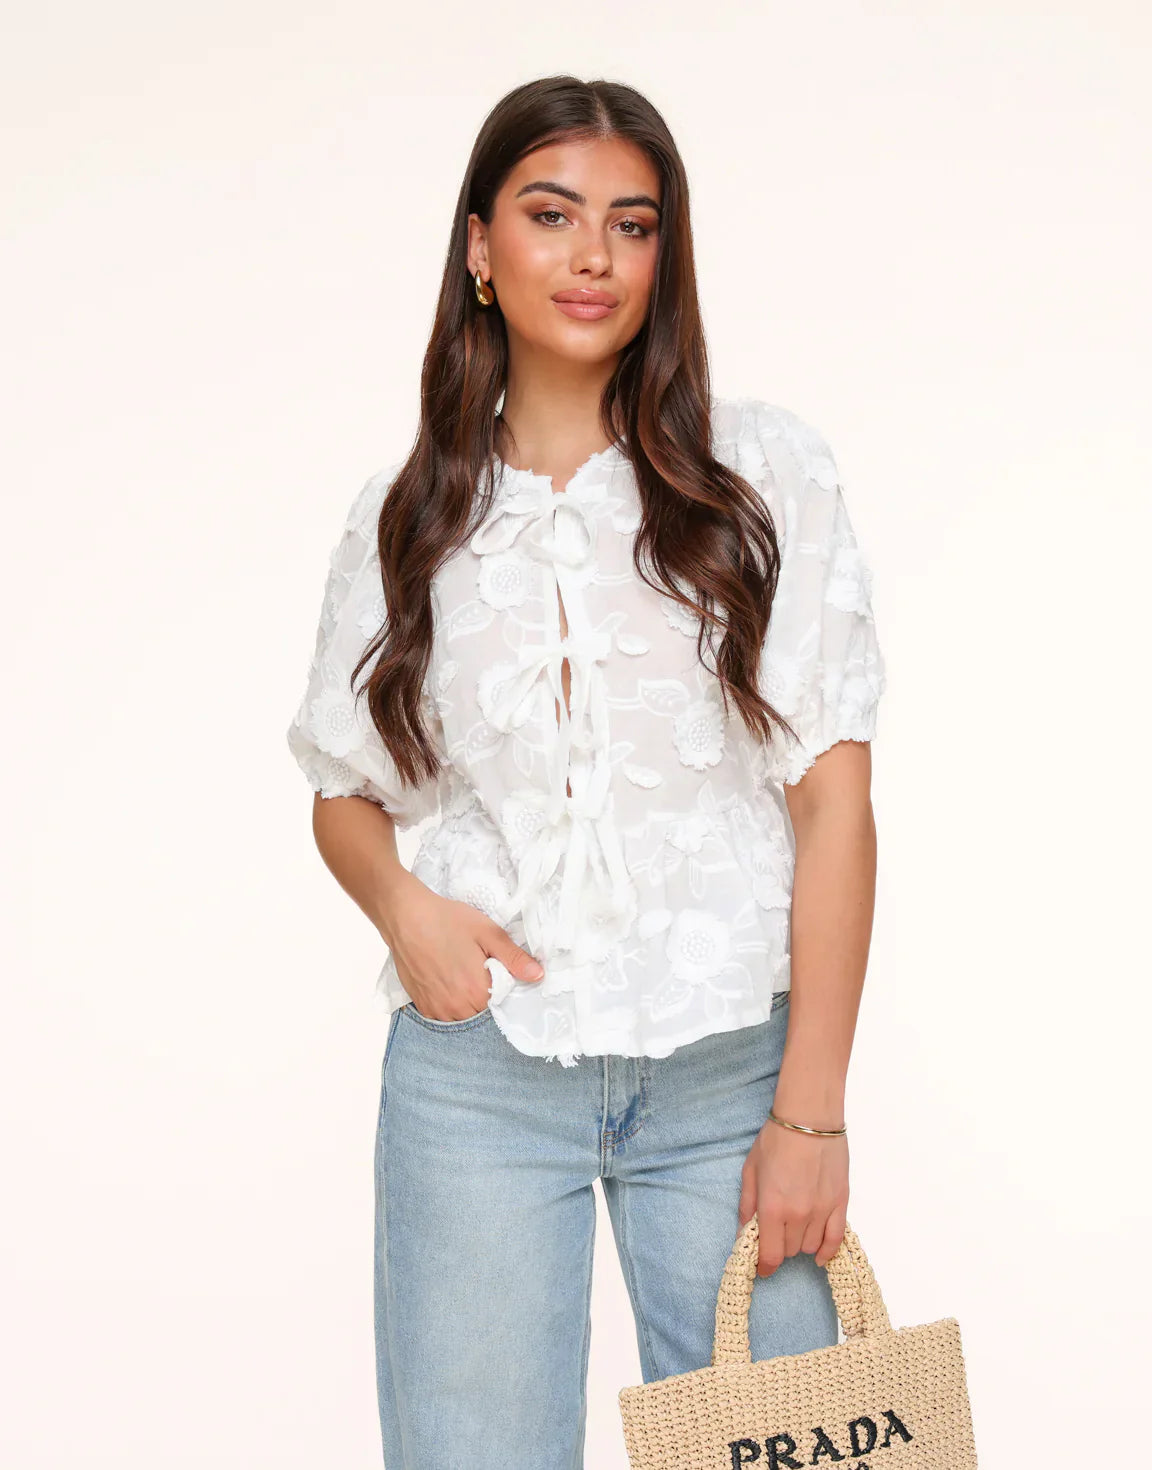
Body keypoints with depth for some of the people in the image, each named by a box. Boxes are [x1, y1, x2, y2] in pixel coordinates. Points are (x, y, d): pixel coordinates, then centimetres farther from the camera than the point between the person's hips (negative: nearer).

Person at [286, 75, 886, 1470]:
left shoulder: (763, 470, 1)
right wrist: (402, 904, -7)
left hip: (728, 1070, -1)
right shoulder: (401, 515, 7)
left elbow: (834, 796, -3)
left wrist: (810, 1114, -7)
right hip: (477, 1066, 1)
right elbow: (341, 792, 16)